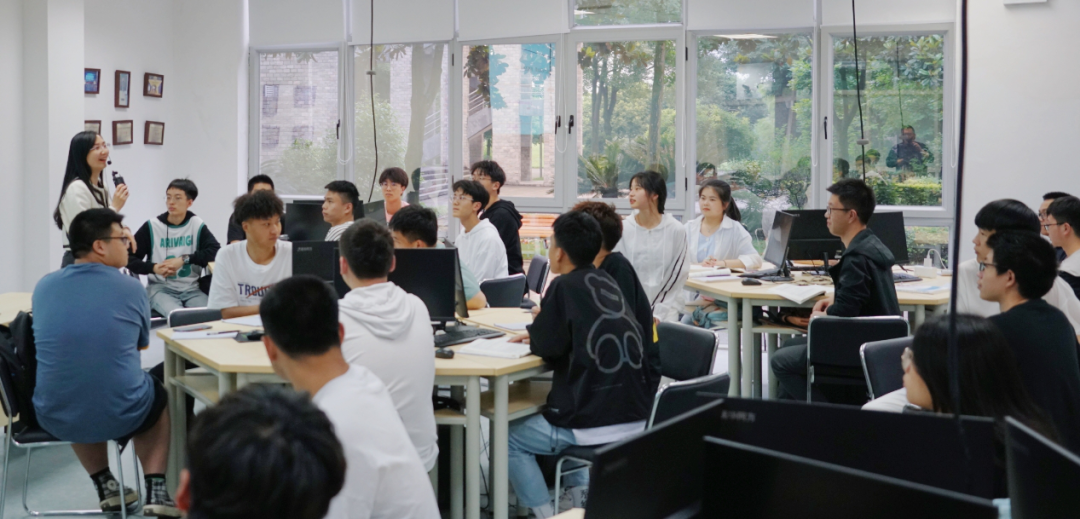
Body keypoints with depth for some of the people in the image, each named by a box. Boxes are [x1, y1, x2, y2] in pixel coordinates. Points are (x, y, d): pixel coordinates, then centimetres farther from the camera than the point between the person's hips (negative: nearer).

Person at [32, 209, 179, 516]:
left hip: (55, 417, 3)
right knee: (158, 394, 33)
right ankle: (155, 491, 20)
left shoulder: (44, 286, 2)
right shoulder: (131, 288, -6)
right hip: (121, 414, -3)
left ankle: (105, 487, 36)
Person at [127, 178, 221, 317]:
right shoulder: (152, 227, 1)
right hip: (160, 288, -1)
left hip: (191, 289, 2)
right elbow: (129, 259, 1)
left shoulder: (197, 225, 3)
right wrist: (153, 268, -15)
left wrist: (184, 259, -16)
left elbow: (216, 252, -10)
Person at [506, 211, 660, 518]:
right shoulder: (606, 282, 10)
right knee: (552, 416, 34)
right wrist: (542, 333, 14)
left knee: (510, 439, 15)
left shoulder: (565, 286, -12)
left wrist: (538, 325, 9)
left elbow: (547, 348, -9)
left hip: (594, 425, -7)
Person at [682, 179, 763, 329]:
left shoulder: (735, 229, 4)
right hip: (692, 299, 2)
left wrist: (722, 264, -20)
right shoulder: (689, 227, 12)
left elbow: (754, 259, -9)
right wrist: (699, 266, -19)